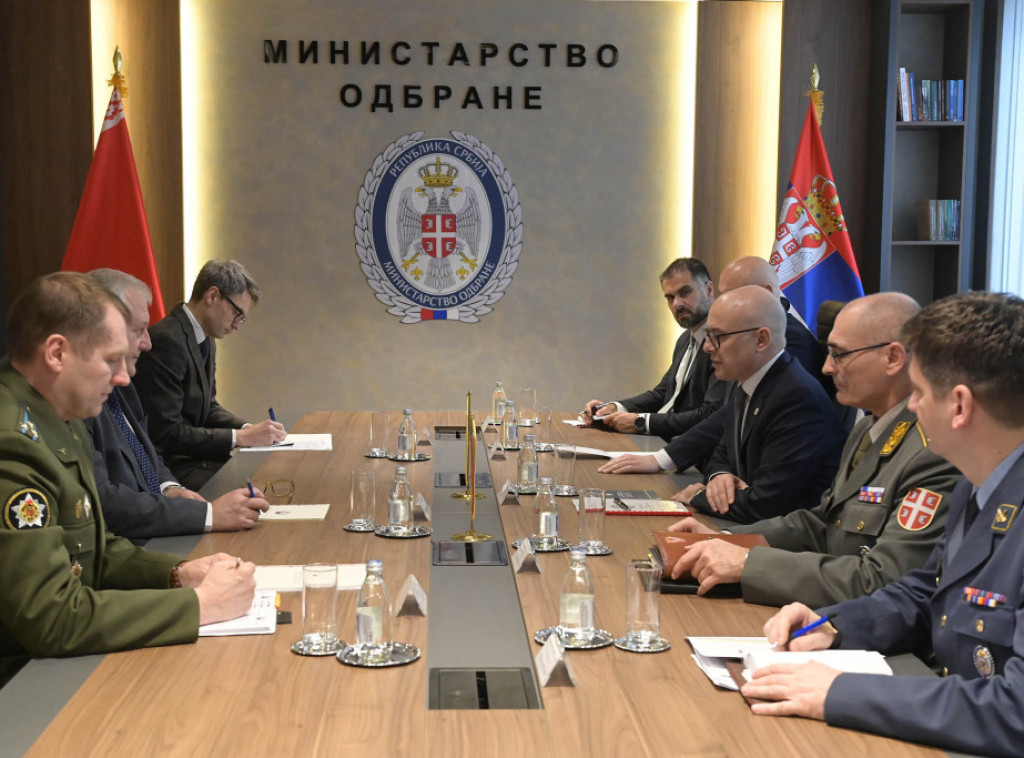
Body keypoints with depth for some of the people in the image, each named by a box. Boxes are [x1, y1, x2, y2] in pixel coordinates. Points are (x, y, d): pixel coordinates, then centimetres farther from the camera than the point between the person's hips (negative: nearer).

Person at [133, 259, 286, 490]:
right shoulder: (166, 340, -19)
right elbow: (166, 434, -22)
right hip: (167, 466, -9)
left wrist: (248, 428, 0)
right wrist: (241, 437, -18)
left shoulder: (207, 341, 11)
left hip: (192, 456, 9)